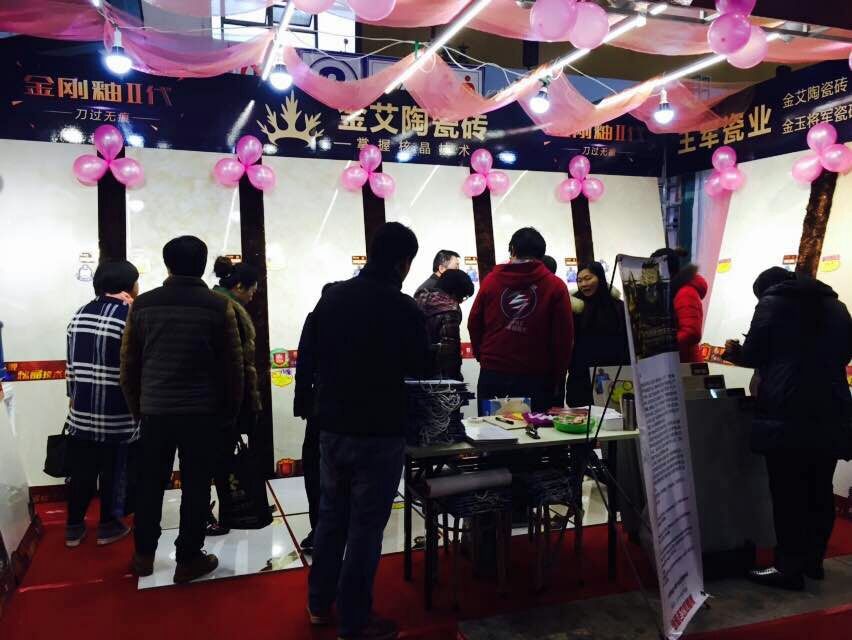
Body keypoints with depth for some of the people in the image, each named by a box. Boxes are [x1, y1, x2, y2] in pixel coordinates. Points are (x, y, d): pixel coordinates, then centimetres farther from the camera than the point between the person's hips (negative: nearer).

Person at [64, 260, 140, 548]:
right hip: (118, 411, -6)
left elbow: (72, 363, 13)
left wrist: (74, 396, 19)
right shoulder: (130, 315, -13)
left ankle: (74, 526, 24)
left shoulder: (80, 314, 8)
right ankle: (109, 525, 20)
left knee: (81, 468, 15)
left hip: (82, 408, 6)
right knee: (114, 469, 9)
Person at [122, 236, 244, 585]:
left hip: (155, 409, 3)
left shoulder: (143, 304, 0)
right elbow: (233, 366, -6)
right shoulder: (219, 306, -8)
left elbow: (129, 364, 5)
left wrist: (136, 406, 17)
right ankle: (188, 559, 15)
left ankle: (144, 555, 28)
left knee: (150, 482, 16)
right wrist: (231, 411, 6)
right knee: (195, 485, 7)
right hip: (203, 412, -3)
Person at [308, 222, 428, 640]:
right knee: (366, 525, 6)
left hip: (331, 426, 6)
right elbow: (417, 372, -5)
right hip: (380, 432, -6)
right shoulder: (405, 310, -18)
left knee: (331, 516, 19)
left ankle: (319, 603, 33)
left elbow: (314, 357, 9)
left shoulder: (331, 297, -1)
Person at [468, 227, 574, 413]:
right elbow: (564, 337, -2)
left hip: (492, 376, 2)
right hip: (536, 378, -2)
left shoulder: (491, 280, 4)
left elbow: (474, 324, 9)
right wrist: (557, 380, 7)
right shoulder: (556, 286, -2)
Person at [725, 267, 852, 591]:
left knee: (788, 492, -1)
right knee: (820, 489, 13)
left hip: (788, 412, -6)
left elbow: (754, 354, -3)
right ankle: (813, 559, 23)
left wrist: (734, 352, 18)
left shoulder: (771, 302, 0)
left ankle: (789, 568, 3)